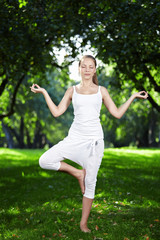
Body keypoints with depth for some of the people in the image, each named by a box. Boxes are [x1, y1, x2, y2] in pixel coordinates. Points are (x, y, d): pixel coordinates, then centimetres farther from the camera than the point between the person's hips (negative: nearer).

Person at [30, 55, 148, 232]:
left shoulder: (101, 91, 8)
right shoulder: (72, 90, 9)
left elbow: (117, 113, 7)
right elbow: (57, 112, 5)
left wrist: (133, 97, 5)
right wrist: (44, 92, 5)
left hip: (94, 140, -1)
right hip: (75, 138, 1)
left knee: (90, 182, 1)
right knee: (44, 161, -17)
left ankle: (84, 223, 15)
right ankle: (77, 173, 3)